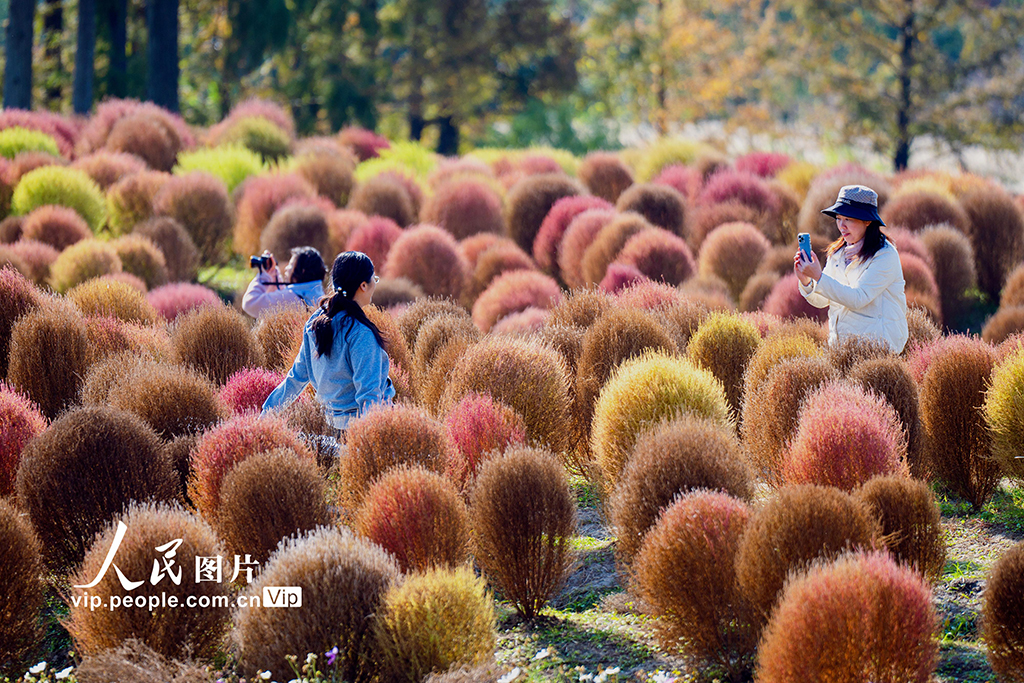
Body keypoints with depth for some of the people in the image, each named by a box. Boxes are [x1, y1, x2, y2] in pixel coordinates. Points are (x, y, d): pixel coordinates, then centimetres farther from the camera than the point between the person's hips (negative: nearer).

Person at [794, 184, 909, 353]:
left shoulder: (885, 256, -9)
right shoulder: (838, 253, 12)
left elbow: (857, 299, -19)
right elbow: (821, 301, 12)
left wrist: (819, 276, -23)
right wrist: (805, 281, -9)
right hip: (840, 342, 6)